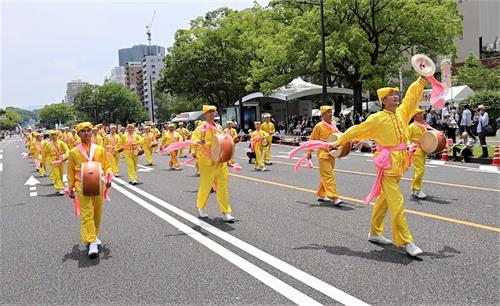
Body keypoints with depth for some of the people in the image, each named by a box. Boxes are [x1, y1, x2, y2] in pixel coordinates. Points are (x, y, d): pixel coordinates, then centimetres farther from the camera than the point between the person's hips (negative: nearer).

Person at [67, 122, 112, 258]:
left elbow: (107, 166, 8)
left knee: (97, 214, 13)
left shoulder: (100, 150, 3)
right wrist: (70, 188, 9)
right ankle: (92, 243, -11)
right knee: (87, 214, -10)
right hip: (82, 187, -2)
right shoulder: (74, 152, -1)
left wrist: (108, 176, -11)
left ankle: (94, 236, 34)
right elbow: (71, 171, 7)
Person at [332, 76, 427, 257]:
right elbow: (356, 131, 0)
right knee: (397, 203, -8)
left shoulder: (402, 113, 9)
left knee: (384, 199, 16)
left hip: (400, 164, 7)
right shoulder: (377, 119, -7)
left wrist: (422, 79, 3)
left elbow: (412, 95, 13)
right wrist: (338, 143, 7)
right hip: (387, 165, -7)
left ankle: (375, 233, 28)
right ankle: (405, 242, -4)